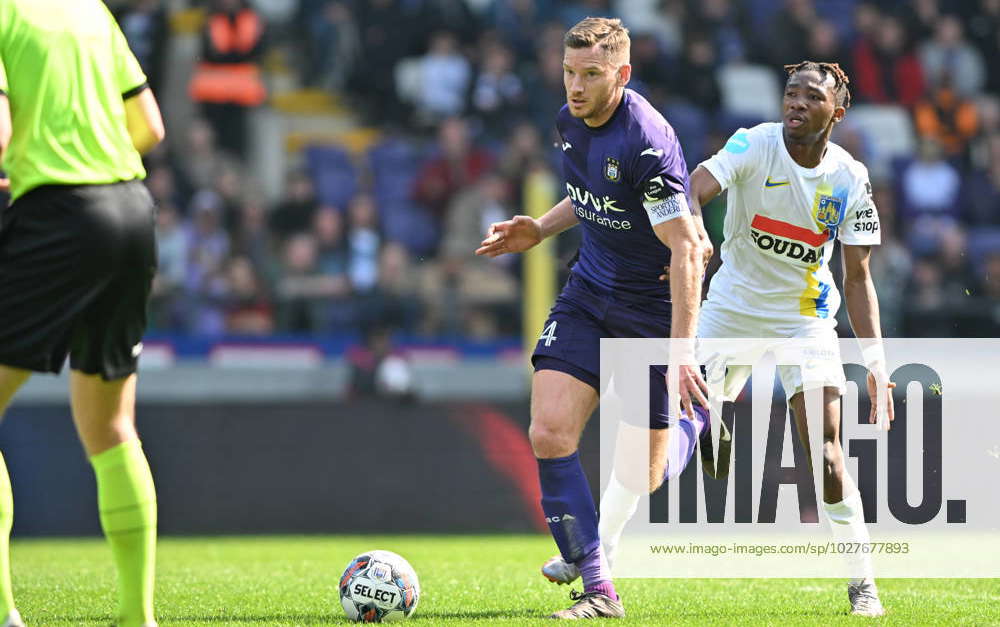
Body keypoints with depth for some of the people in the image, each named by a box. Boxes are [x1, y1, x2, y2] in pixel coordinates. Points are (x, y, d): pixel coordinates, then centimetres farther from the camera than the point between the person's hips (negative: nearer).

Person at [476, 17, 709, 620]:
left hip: (654, 309, -6)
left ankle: (695, 416, 39)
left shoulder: (646, 142, -25)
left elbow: (687, 251, -25)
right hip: (589, 294, 6)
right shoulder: (571, 122, 1)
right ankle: (600, 590, -8)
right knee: (549, 435, -13)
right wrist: (539, 230, 6)